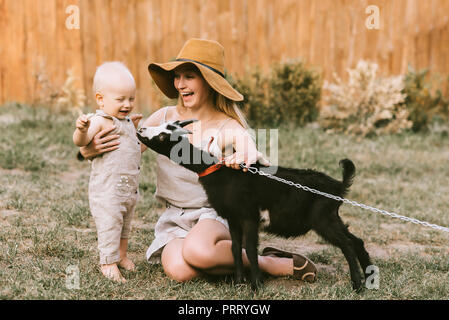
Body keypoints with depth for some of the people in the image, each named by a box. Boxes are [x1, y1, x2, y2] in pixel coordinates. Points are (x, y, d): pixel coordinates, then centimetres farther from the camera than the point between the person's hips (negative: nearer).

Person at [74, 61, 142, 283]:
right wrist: (81, 129, -50)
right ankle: (108, 263, 7)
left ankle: (121, 256, 37)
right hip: (107, 189, -9)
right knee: (109, 225, -4)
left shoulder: (127, 121, 13)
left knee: (124, 225, 22)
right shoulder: (100, 121, -17)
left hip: (130, 188, 9)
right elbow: (81, 141, -33)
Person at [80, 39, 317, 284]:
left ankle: (268, 262, -12)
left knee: (197, 251, -37)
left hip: (215, 213, -2)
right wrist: (91, 149, -17)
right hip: (174, 218, 3)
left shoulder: (228, 128, -8)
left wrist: (250, 157, -44)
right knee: (179, 270, -30)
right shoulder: (165, 118, 1)